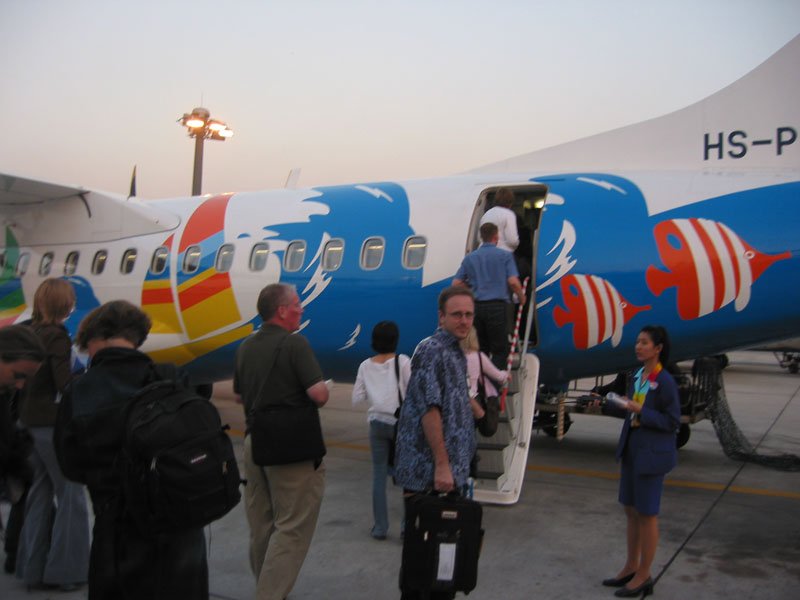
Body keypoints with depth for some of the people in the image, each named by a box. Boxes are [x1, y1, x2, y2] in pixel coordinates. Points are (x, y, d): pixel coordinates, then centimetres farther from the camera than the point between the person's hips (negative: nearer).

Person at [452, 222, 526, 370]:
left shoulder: (469, 258, 12)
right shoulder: (505, 255, 1)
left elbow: (456, 283, 8)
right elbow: (513, 281, -9)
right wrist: (521, 297, 9)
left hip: (476, 306, 4)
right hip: (497, 306, -4)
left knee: (480, 349, 14)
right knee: (500, 350, 2)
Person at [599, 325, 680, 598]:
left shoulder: (665, 382, -17)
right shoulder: (638, 376, 5)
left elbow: (672, 422, -16)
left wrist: (640, 411, -24)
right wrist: (606, 406, 5)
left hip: (652, 455, -8)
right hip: (632, 450, 8)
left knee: (646, 514, 5)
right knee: (631, 509, 17)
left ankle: (644, 576, 19)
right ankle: (631, 567, 32)